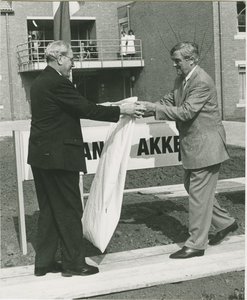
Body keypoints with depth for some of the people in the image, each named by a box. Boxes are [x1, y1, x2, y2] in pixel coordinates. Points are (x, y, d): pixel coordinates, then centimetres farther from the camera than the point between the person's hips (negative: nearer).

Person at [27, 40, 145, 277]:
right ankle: (73, 263, 11)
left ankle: (44, 262, 22)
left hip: (40, 155, 10)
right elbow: (86, 109, -17)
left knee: (49, 210, 16)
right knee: (69, 210, 1)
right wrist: (120, 111, -9)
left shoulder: (39, 82, 14)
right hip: (58, 156, -10)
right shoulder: (58, 83, -17)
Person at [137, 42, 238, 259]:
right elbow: (170, 101, 10)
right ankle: (225, 222, 33)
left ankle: (196, 245, 6)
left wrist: (153, 107, -26)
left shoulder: (202, 82, -21)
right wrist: (147, 108, -8)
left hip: (205, 145, -10)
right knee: (192, 187, 18)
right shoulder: (181, 80, 9)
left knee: (198, 194, -4)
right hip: (192, 145, 10)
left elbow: (185, 112, -26)